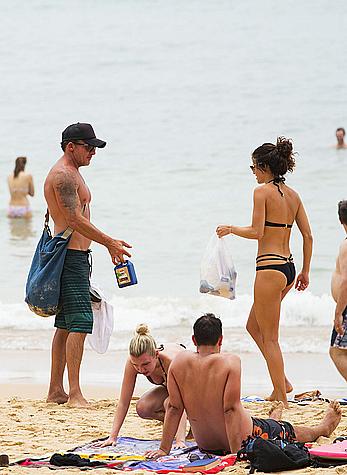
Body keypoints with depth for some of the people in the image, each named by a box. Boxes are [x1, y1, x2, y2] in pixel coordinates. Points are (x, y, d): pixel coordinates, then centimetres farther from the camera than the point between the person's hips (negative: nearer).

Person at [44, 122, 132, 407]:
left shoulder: (73, 173, 20)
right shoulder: (63, 175, -14)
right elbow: (74, 219, -20)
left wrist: (109, 243, 23)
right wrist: (109, 242, -18)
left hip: (76, 255, 11)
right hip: (70, 255, -11)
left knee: (66, 325, 11)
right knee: (80, 322, -15)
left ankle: (56, 391, 15)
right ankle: (74, 393, -18)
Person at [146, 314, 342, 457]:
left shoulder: (179, 362, -10)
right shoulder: (230, 362, -22)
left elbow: (174, 408, -8)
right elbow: (231, 409, -25)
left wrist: (164, 449, -4)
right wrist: (236, 452, -23)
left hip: (204, 444, 5)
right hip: (243, 439, -5)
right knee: (291, 431, 27)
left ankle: (273, 421, 71)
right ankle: (324, 427, 54)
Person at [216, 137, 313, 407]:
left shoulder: (263, 191, -10)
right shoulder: (293, 195, 12)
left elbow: (257, 232, -17)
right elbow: (308, 236, 12)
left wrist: (231, 229, 0)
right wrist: (305, 272, 19)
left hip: (270, 267, -8)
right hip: (289, 267, 8)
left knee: (269, 338, 0)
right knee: (254, 326, 21)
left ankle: (282, 400, 3)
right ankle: (282, 382, 18)